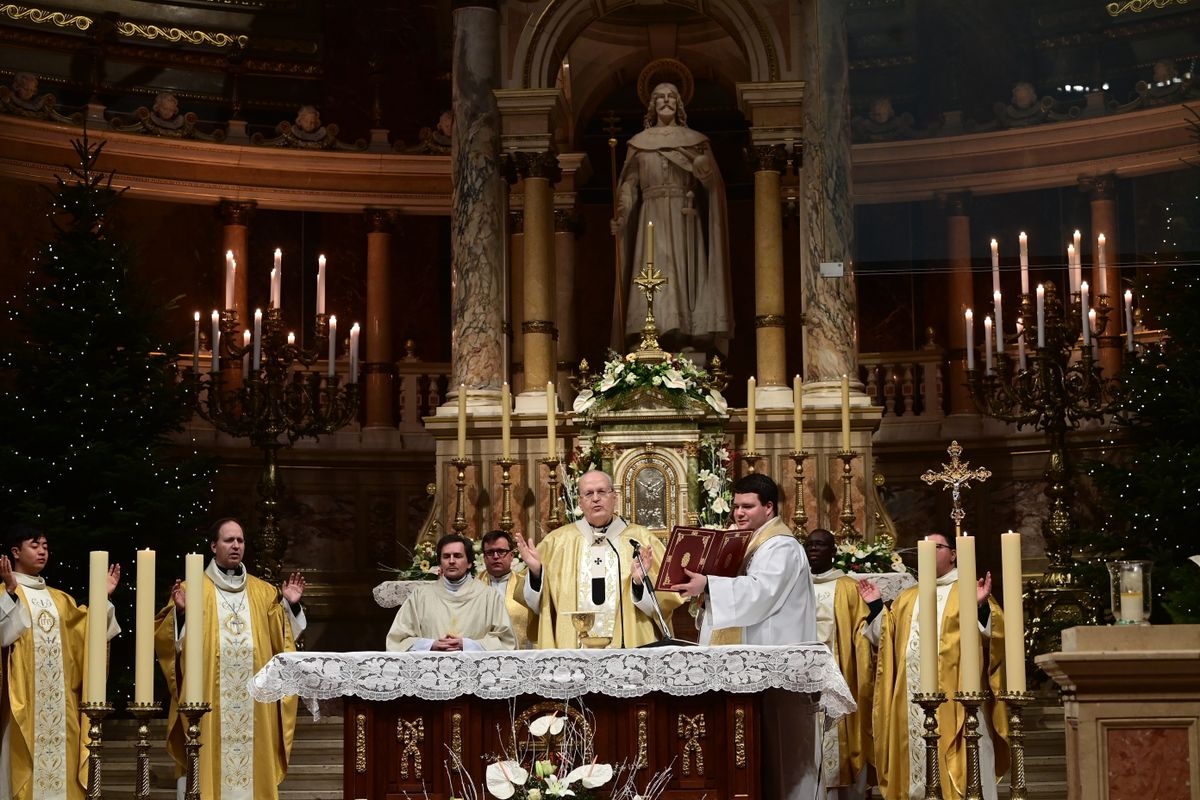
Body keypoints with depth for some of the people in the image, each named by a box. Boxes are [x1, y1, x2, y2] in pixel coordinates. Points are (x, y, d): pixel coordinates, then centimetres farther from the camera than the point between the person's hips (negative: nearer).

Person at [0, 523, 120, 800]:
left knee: (61, 759, 3)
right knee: (24, 765, -8)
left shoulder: (59, 598, 19)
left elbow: (87, 631, 11)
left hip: (60, 701, 5)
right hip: (24, 699, -5)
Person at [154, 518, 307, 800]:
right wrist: (180, 611, -18)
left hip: (254, 699, 3)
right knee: (209, 763, -5)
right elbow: (164, 638, -1)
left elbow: (282, 639, 10)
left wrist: (291, 606, -3)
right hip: (208, 700, -3)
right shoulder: (193, 589, 4)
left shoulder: (264, 592, 13)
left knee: (255, 761, 2)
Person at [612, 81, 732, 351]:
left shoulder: (695, 140, 12)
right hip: (653, 217, 0)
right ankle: (664, 326, -18)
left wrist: (704, 170, -17)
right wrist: (621, 217, -6)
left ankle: (695, 330, -9)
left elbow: (713, 183, 6)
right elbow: (629, 184, 8)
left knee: (687, 273, -7)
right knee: (657, 273, -12)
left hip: (686, 218, 0)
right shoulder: (640, 142, 14)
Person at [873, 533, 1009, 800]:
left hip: (954, 698, -5)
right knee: (917, 764, 4)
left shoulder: (969, 592, 7)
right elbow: (886, 640, 19)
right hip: (913, 702, 5)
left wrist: (982, 608, -21)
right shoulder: (907, 599, 22)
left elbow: (995, 634, -5)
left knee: (959, 767, -7)